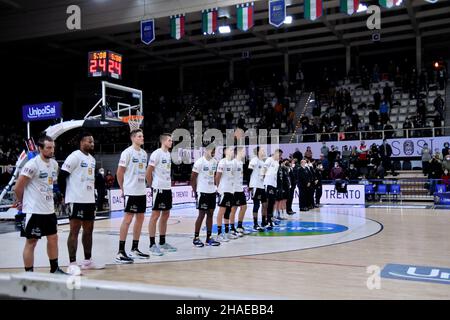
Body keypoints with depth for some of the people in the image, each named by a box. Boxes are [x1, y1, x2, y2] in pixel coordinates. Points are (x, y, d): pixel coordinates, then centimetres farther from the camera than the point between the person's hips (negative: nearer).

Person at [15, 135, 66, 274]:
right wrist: (21, 202, 1)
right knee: (31, 242, 1)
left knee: (53, 238, 14)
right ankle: (29, 273, 11)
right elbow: (18, 187, -13)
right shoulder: (33, 164, -17)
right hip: (34, 210, -8)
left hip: (49, 210, 8)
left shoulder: (54, 164, 7)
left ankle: (55, 269, 26)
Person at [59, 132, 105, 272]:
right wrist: (64, 196, -9)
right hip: (76, 200, -8)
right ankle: (72, 264, 0)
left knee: (88, 230, 14)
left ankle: (87, 261, 24)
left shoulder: (92, 159, 14)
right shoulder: (75, 156, -11)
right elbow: (61, 176, -13)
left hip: (89, 200, 9)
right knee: (74, 231, -5)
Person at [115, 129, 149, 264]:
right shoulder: (127, 152, -10)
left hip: (142, 192, 8)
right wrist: (123, 188, -4)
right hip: (131, 192, -8)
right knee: (128, 219, -8)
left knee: (140, 218, 10)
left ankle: (135, 249, 20)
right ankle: (120, 253, -4)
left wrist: (143, 186, 16)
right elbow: (119, 172, -8)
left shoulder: (144, 153, 12)